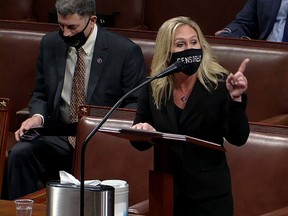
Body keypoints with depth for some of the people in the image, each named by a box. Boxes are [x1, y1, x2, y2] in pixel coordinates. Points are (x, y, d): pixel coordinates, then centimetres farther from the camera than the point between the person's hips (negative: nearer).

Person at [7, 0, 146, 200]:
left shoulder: (126, 51, -6)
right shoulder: (50, 44, 7)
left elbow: (137, 103, -1)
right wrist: (37, 116, -6)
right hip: (58, 136, 3)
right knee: (20, 153, -25)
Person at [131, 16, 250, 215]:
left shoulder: (219, 83, -9)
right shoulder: (153, 88, -1)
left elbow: (238, 138, -16)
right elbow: (140, 143, 8)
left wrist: (235, 98, -29)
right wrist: (142, 131, -14)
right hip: (166, 191, 2)